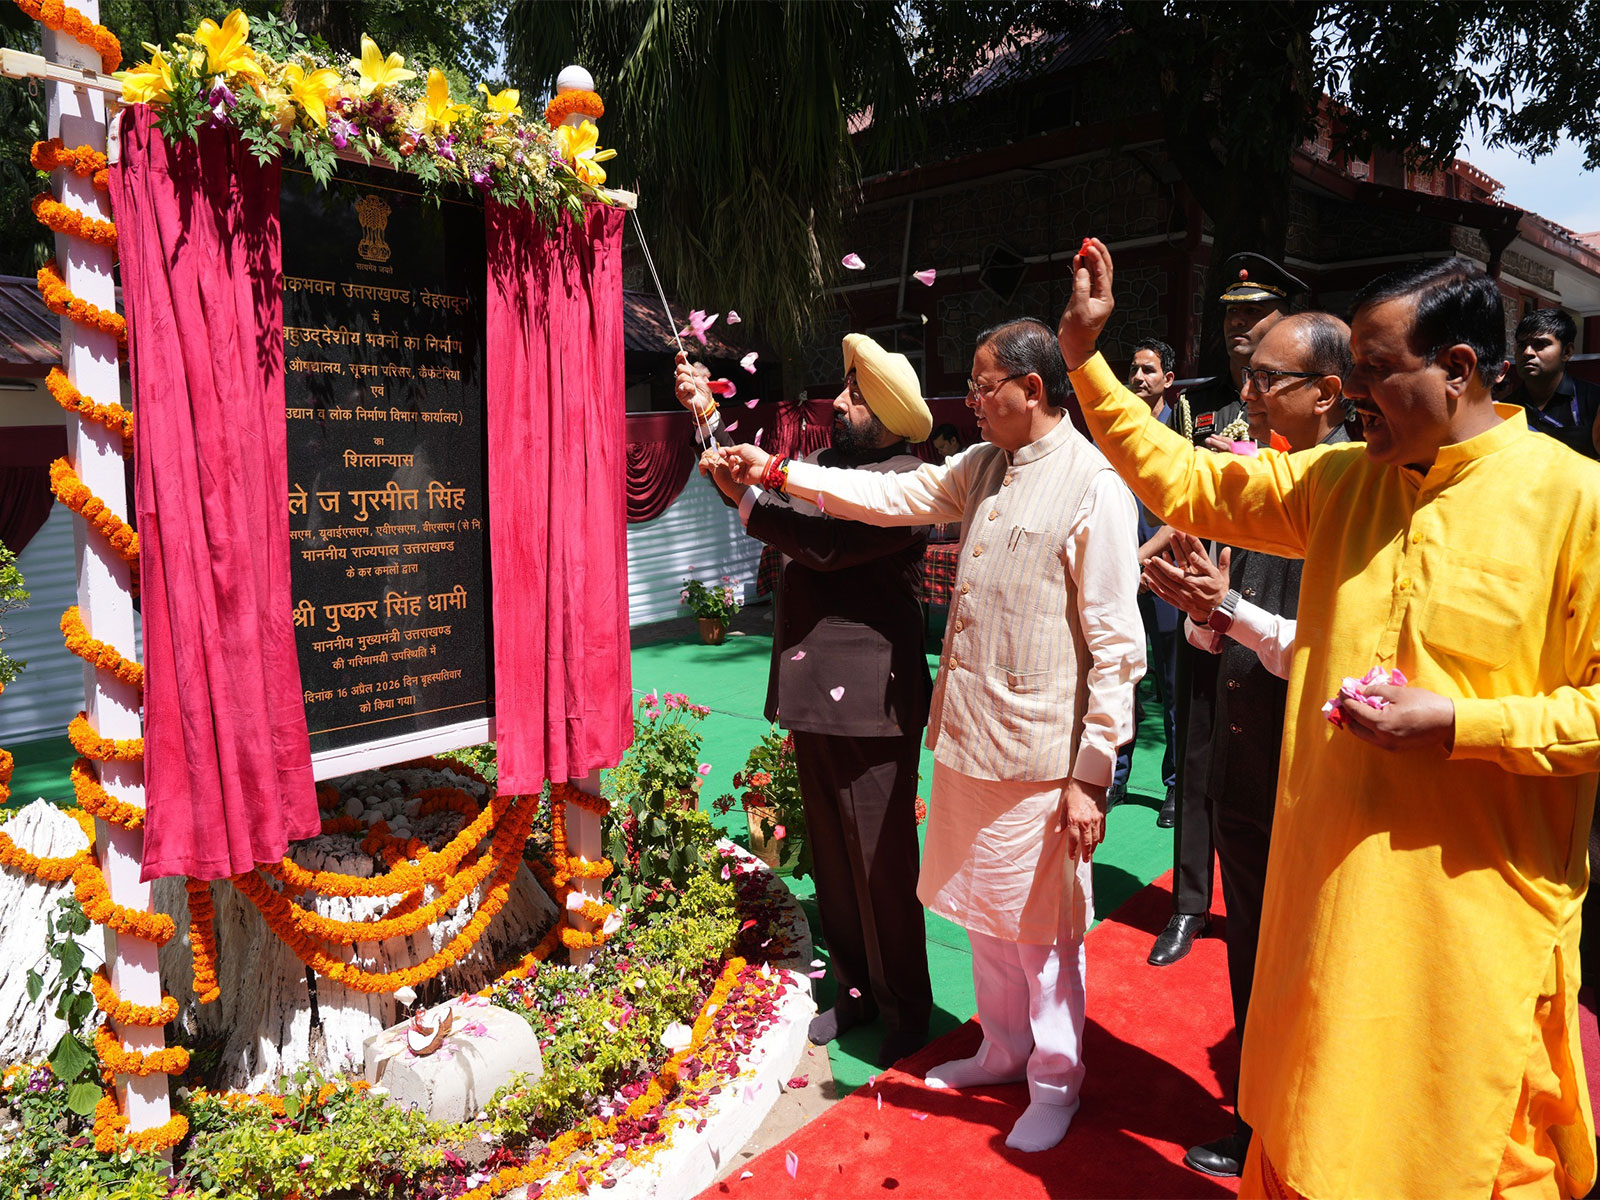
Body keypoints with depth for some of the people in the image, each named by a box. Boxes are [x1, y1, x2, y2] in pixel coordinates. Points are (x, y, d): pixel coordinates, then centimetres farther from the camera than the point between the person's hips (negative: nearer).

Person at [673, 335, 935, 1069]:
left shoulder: (904, 481, -12)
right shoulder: (823, 464, 13)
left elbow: (826, 541, -22)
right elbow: (763, 493, 25)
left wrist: (743, 496, -17)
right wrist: (709, 416, 17)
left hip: (870, 705, -8)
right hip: (812, 699, 8)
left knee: (882, 867, 3)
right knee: (832, 862, 17)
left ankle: (905, 1012, 23)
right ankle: (854, 990, 34)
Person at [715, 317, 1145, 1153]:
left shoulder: (1093, 487, -15)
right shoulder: (983, 468, 8)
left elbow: (1116, 645, -17)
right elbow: (891, 496, 16)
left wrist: (1092, 774, -17)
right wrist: (778, 472, 13)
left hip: (1038, 752, -7)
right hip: (967, 736, 8)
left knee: (1042, 927, 10)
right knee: (983, 912, 21)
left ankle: (1055, 1085, 32)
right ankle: (1004, 1050, 43)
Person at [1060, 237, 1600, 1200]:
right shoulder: (1339, 480, 4)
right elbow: (1183, 481, 7)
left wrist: (1458, 724, -20)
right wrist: (1086, 359, 3)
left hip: (1475, 916, -4)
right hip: (1332, 892, 5)